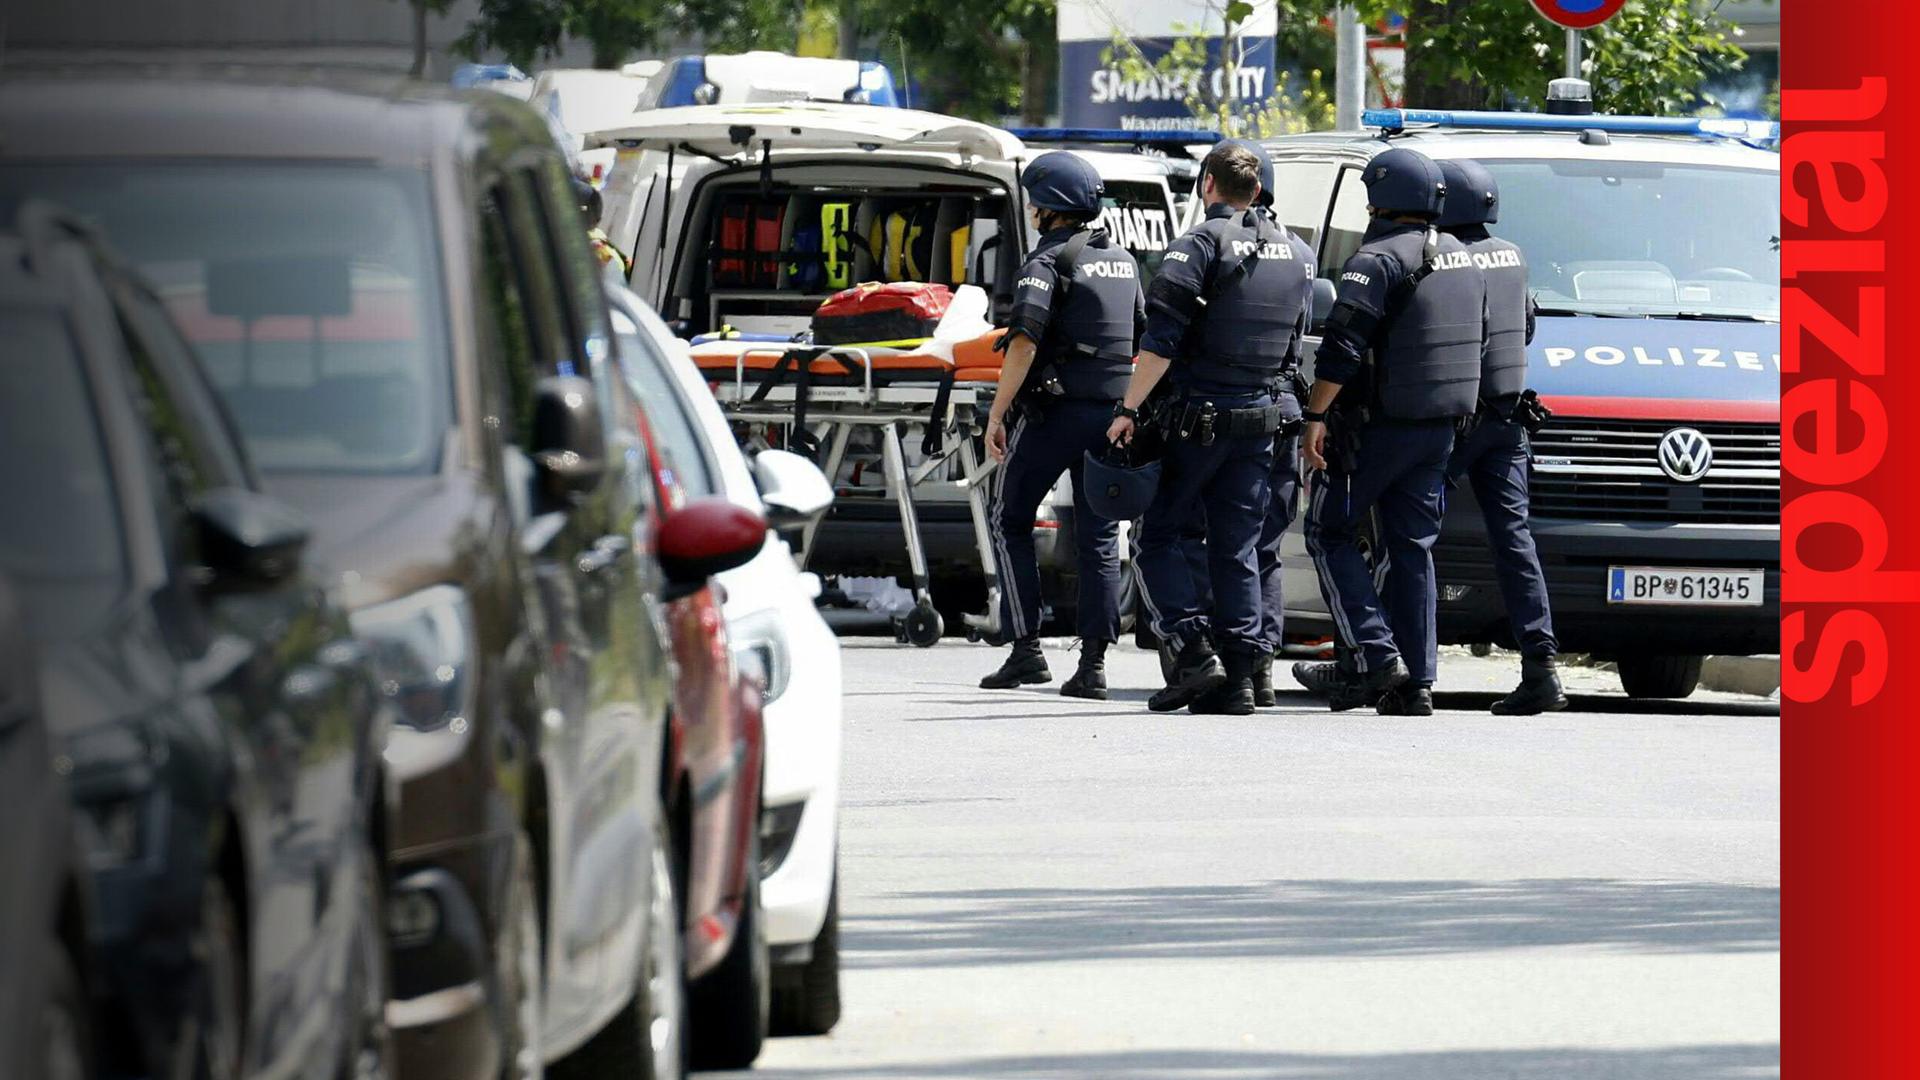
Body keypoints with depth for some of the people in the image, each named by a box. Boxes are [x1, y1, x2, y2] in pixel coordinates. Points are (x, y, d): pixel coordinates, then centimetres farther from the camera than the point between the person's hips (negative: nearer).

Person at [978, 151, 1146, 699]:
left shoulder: (1049, 259, -9)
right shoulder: (1122, 261, 15)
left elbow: (1025, 342, -18)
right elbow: (1145, 339, 20)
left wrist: (997, 413, -15)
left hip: (1054, 411, -6)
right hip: (1111, 414, 6)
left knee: (1010, 521, 7)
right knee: (1099, 537, 6)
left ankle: (1026, 649, -2)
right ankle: (1093, 664, -1)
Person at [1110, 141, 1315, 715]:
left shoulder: (1202, 244, -9)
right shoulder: (1296, 254, 12)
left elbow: (1161, 340, -15)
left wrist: (1129, 409, -12)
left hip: (1197, 418, -6)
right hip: (1261, 420, 6)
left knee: (1158, 538, 4)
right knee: (1237, 549, 8)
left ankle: (1194, 651, -9)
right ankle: (1238, 674, 2)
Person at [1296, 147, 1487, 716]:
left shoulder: (1378, 261, -14)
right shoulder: (1460, 259, 13)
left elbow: (1342, 348, -20)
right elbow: (1476, 344, 21)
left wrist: (1314, 417, -17)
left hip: (1380, 427, -7)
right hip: (1440, 430, 7)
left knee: (1330, 532, 4)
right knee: (1413, 548, 11)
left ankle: (1377, 655, -8)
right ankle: (1417, 680, 6)